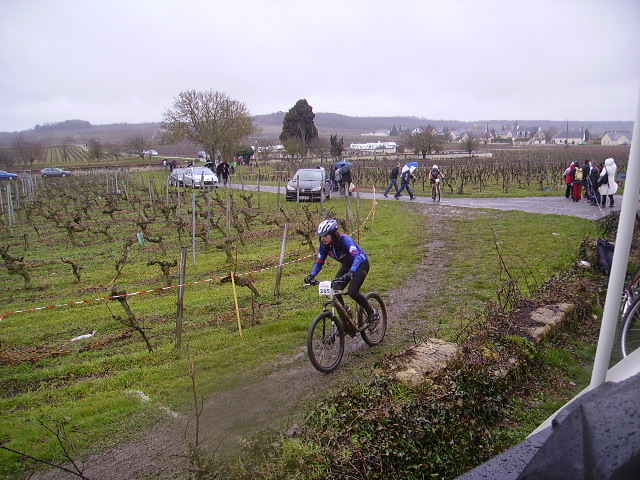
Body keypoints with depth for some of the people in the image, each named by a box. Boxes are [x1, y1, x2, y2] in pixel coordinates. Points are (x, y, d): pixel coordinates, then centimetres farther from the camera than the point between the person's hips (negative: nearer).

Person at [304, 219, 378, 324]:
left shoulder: (345, 240, -33)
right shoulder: (324, 244, -14)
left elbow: (357, 256, -45)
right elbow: (319, 262, -8)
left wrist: (350, 272, -62)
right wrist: (311, 275, -26)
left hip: (361, 263, -6)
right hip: (347, 265, 7)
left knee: (352, 292, -23)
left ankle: (372, 312, 0)